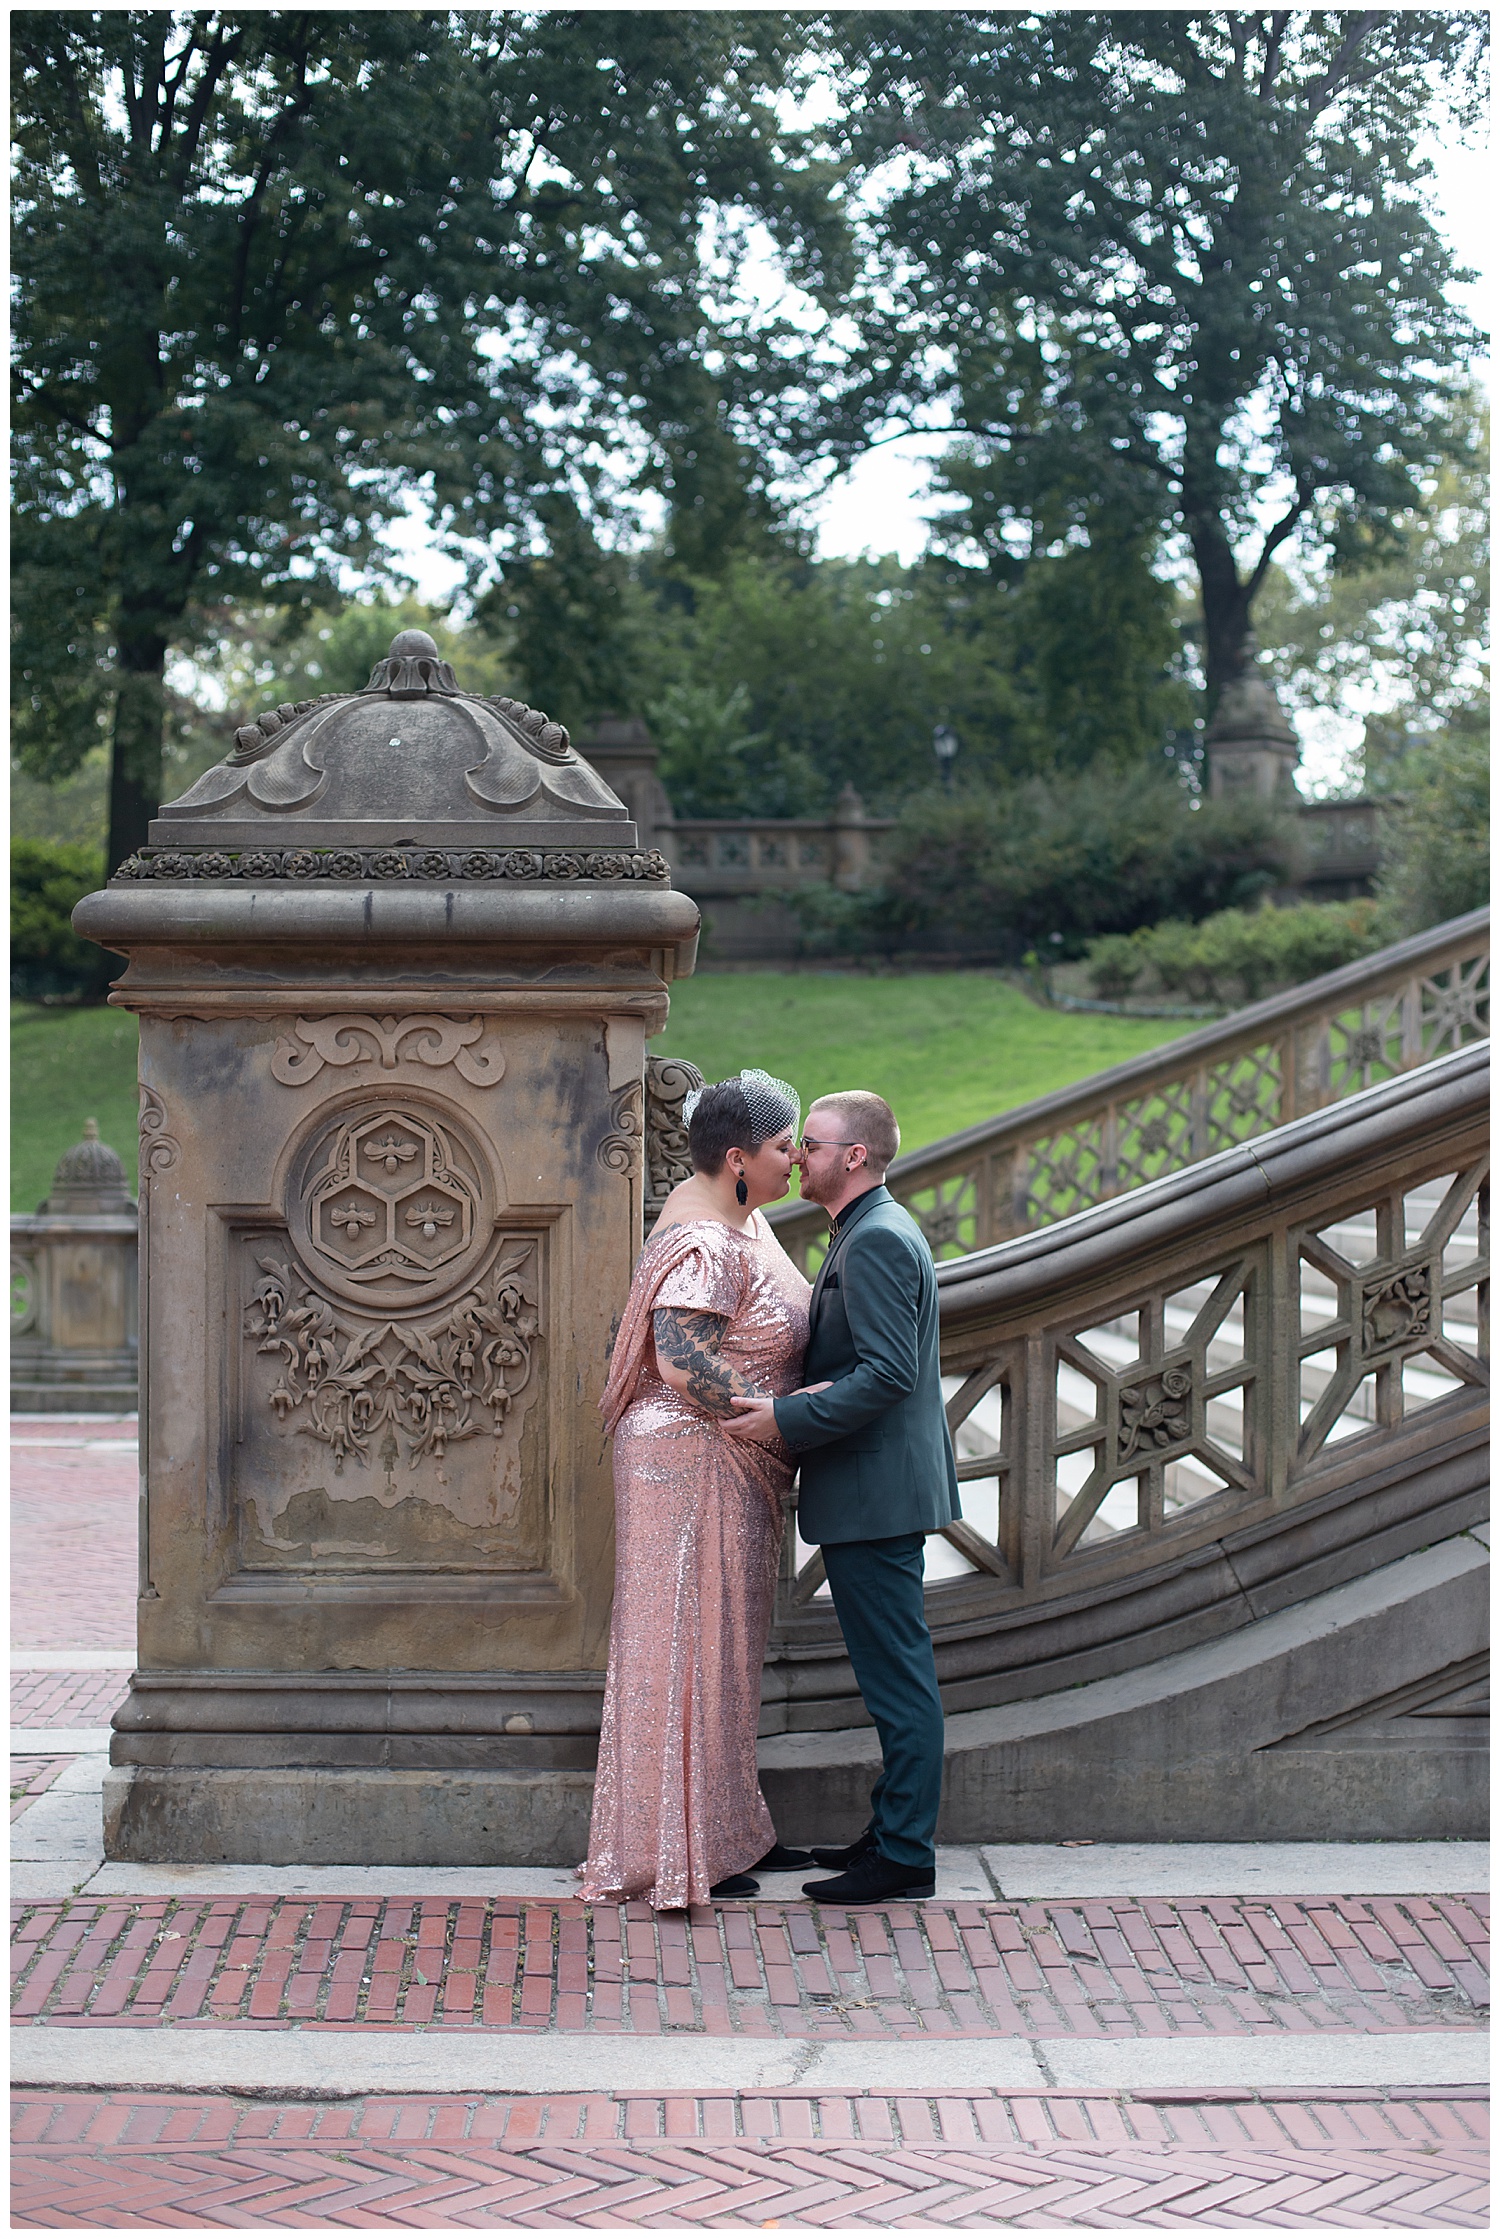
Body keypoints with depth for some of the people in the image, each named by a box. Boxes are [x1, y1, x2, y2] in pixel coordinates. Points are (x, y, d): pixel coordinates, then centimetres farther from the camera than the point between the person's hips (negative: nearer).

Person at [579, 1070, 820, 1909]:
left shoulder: (739, 1218, 10)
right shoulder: (705, 1243, -22)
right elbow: (684, 1363, -30)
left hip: (737, 1467, 11)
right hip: (694, 1459, -11)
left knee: (728, 1644, 16)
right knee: (692, 1647, -4)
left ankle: (732, 1830, 27)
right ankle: (678, 1851, 4)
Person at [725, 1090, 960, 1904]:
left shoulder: (877, 1240, -17)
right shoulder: (873, 1232, 16)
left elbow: (888, 1372, -25)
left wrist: (788, 1418, -22)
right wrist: (791, 1404, 16)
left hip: (874, 1493, -11)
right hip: (877, 1491, 11)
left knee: (897, 1675, -5)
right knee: (894, 1673, 15)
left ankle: (904, 1855, 0)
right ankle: (894, 1831, 23)